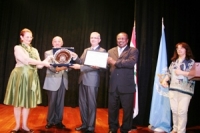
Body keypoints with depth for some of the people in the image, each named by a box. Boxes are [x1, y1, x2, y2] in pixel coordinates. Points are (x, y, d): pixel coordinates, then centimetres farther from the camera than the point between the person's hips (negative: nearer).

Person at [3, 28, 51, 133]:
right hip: (20, 76, -4)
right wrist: (43, 62, -19)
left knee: (28, 101, 7)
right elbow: (27, 60, -16)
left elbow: (39, 66, 5)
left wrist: (45, 61, -15)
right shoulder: (18, 48, -2)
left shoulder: (34, 50, 13)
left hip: (31, 77, 5)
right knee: (18, 102, 2)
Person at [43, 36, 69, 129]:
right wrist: (56, 69, -30)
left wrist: (66, 67, -20)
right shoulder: (48, 53, 5)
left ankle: (58, 121, 19)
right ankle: (50, 121, 18)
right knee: (52, 102, 3)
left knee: (60, 102, 8)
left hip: (63, 80, 3)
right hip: (53, 81, -3)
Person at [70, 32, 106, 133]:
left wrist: (80, 67, -22)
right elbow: (82, 62, 14)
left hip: (92, 80, -7)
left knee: (91, 104, 3)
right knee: (82, 103, 13)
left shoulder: (102, 51, -7)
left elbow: (96, 66, -18)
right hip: (83, 79, 7)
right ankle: (84, 124, 27)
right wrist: (76, 58, -7)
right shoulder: (86, 50, 17)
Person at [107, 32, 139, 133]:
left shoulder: (133, 51, 0)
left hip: (126, 86, -3)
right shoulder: (111, 51, 14)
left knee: (127, 110, 7)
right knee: (112, 109, 13)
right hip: (113, 86, 4)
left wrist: (115, 62, -14)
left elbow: (132, 62, -18)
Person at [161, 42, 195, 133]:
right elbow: (169, 73, 18)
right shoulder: (174, 61, 17)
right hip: (173, 89, 5)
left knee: (182, 111, -8)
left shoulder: (191, 61, 0)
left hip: (185, 90, -5)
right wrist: (164, 80, 2)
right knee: (174, 110, 10)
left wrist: (181, 72, -15)